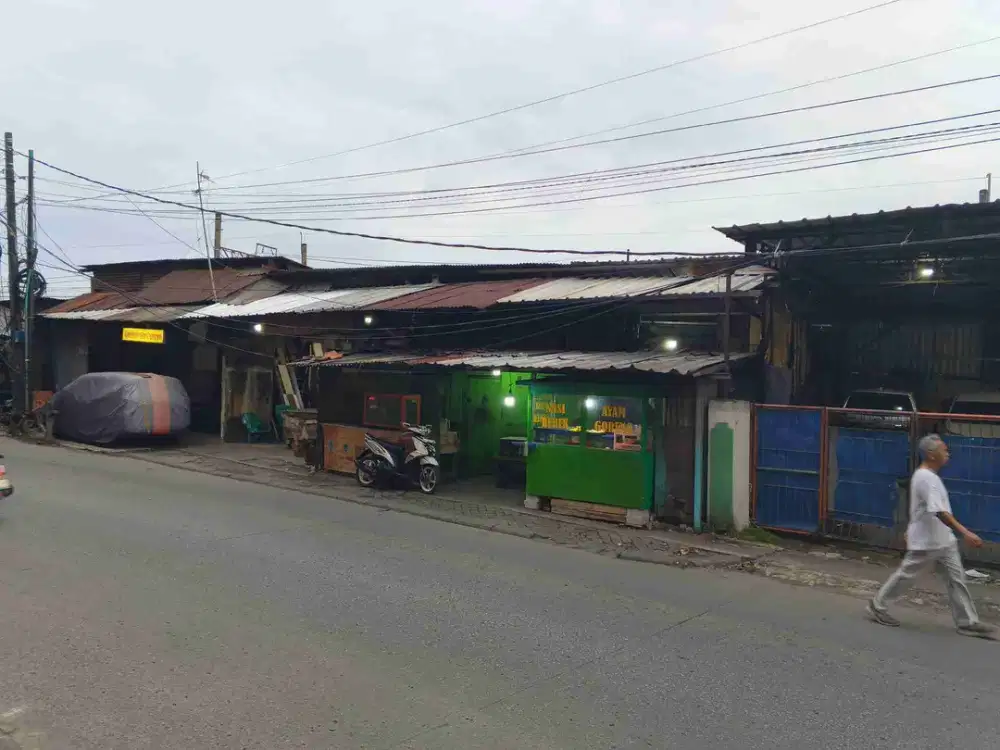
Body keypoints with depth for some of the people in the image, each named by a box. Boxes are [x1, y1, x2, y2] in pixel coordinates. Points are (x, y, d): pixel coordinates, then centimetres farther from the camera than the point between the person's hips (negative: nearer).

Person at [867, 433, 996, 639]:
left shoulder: (928, 476, 10)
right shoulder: (926, 478, -24)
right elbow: (939, 512, -31)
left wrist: (912, 530, 27)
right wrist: (965, 533, -36)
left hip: (943, 540, 9)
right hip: (925, 542, -9)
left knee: (957, 579, 8)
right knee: (905, 575, 4)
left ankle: (967, 622, 14)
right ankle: (877, 605, 18)